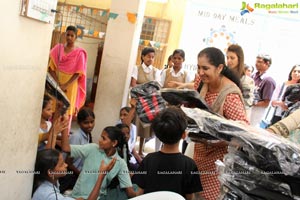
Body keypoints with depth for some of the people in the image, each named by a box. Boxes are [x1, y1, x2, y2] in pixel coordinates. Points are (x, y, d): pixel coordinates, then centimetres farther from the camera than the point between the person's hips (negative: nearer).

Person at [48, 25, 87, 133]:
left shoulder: (79, 53, -4)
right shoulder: (58, 48, 3)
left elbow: (78, 73, -9)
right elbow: (51, 67, -2)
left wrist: (65, 85, -17)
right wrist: (57, 82, -14)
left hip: (70, 85, -2)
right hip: (57, 83, 2)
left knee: (66, 111, 3)